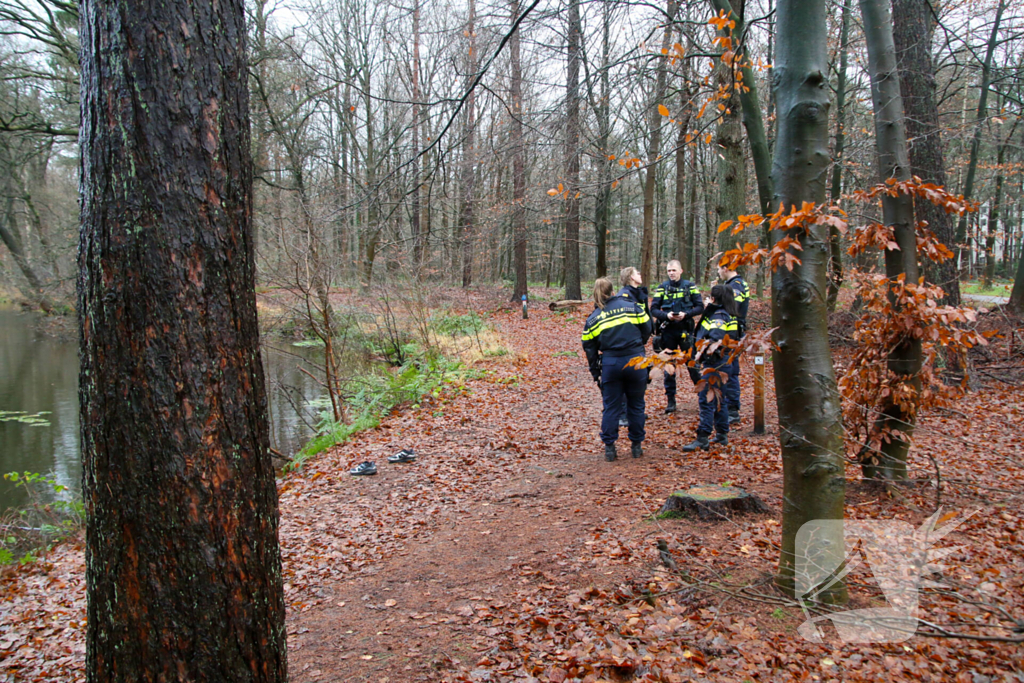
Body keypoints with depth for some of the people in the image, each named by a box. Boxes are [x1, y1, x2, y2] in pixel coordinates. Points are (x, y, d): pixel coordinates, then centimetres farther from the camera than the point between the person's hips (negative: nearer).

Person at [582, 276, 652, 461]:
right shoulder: (631, 305, 2)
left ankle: (609, 448, 10)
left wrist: (596, 373, 15)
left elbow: (589, 347, 7)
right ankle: (636, 446, 20)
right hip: (635, 360, 0)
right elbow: (647, 328, 6)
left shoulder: (592, 318, 5)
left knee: (611, 406, 10)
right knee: (636, 405, 13)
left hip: (610, 364, 0)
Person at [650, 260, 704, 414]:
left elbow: (700, 307, 0)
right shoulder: (662, 288, 5)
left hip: (685, 330, -1)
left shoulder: (690, 286, 4)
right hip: (668, 331, 1)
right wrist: (666, 315, -17)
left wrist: (685, 314, -16)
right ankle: (670, 401, 12)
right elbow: (653, 309, 1)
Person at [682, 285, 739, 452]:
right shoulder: (727, 315, 14)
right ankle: (722, 434, 25)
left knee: (706, 399, -10)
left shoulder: (719, 316, -16)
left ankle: (703, 438, -10)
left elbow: (716, 339, -29)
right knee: (718, 398, 17)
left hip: (715, 362, -11)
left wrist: (703, 352, -24)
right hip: (722, 362, 11)